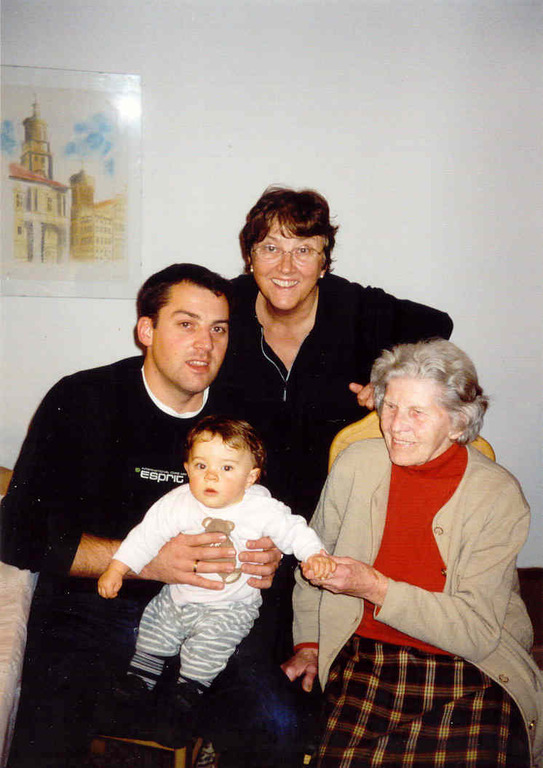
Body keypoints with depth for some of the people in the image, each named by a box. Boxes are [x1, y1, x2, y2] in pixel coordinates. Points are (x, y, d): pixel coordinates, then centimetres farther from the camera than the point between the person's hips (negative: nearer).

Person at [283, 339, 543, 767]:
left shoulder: (499, 495, -8)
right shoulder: (356, 463, 0)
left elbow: (478, 631, -13)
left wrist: (375, 588, -20)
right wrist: (307, 645, 9)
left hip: (471, 678, -1)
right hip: (363, 662, 1)